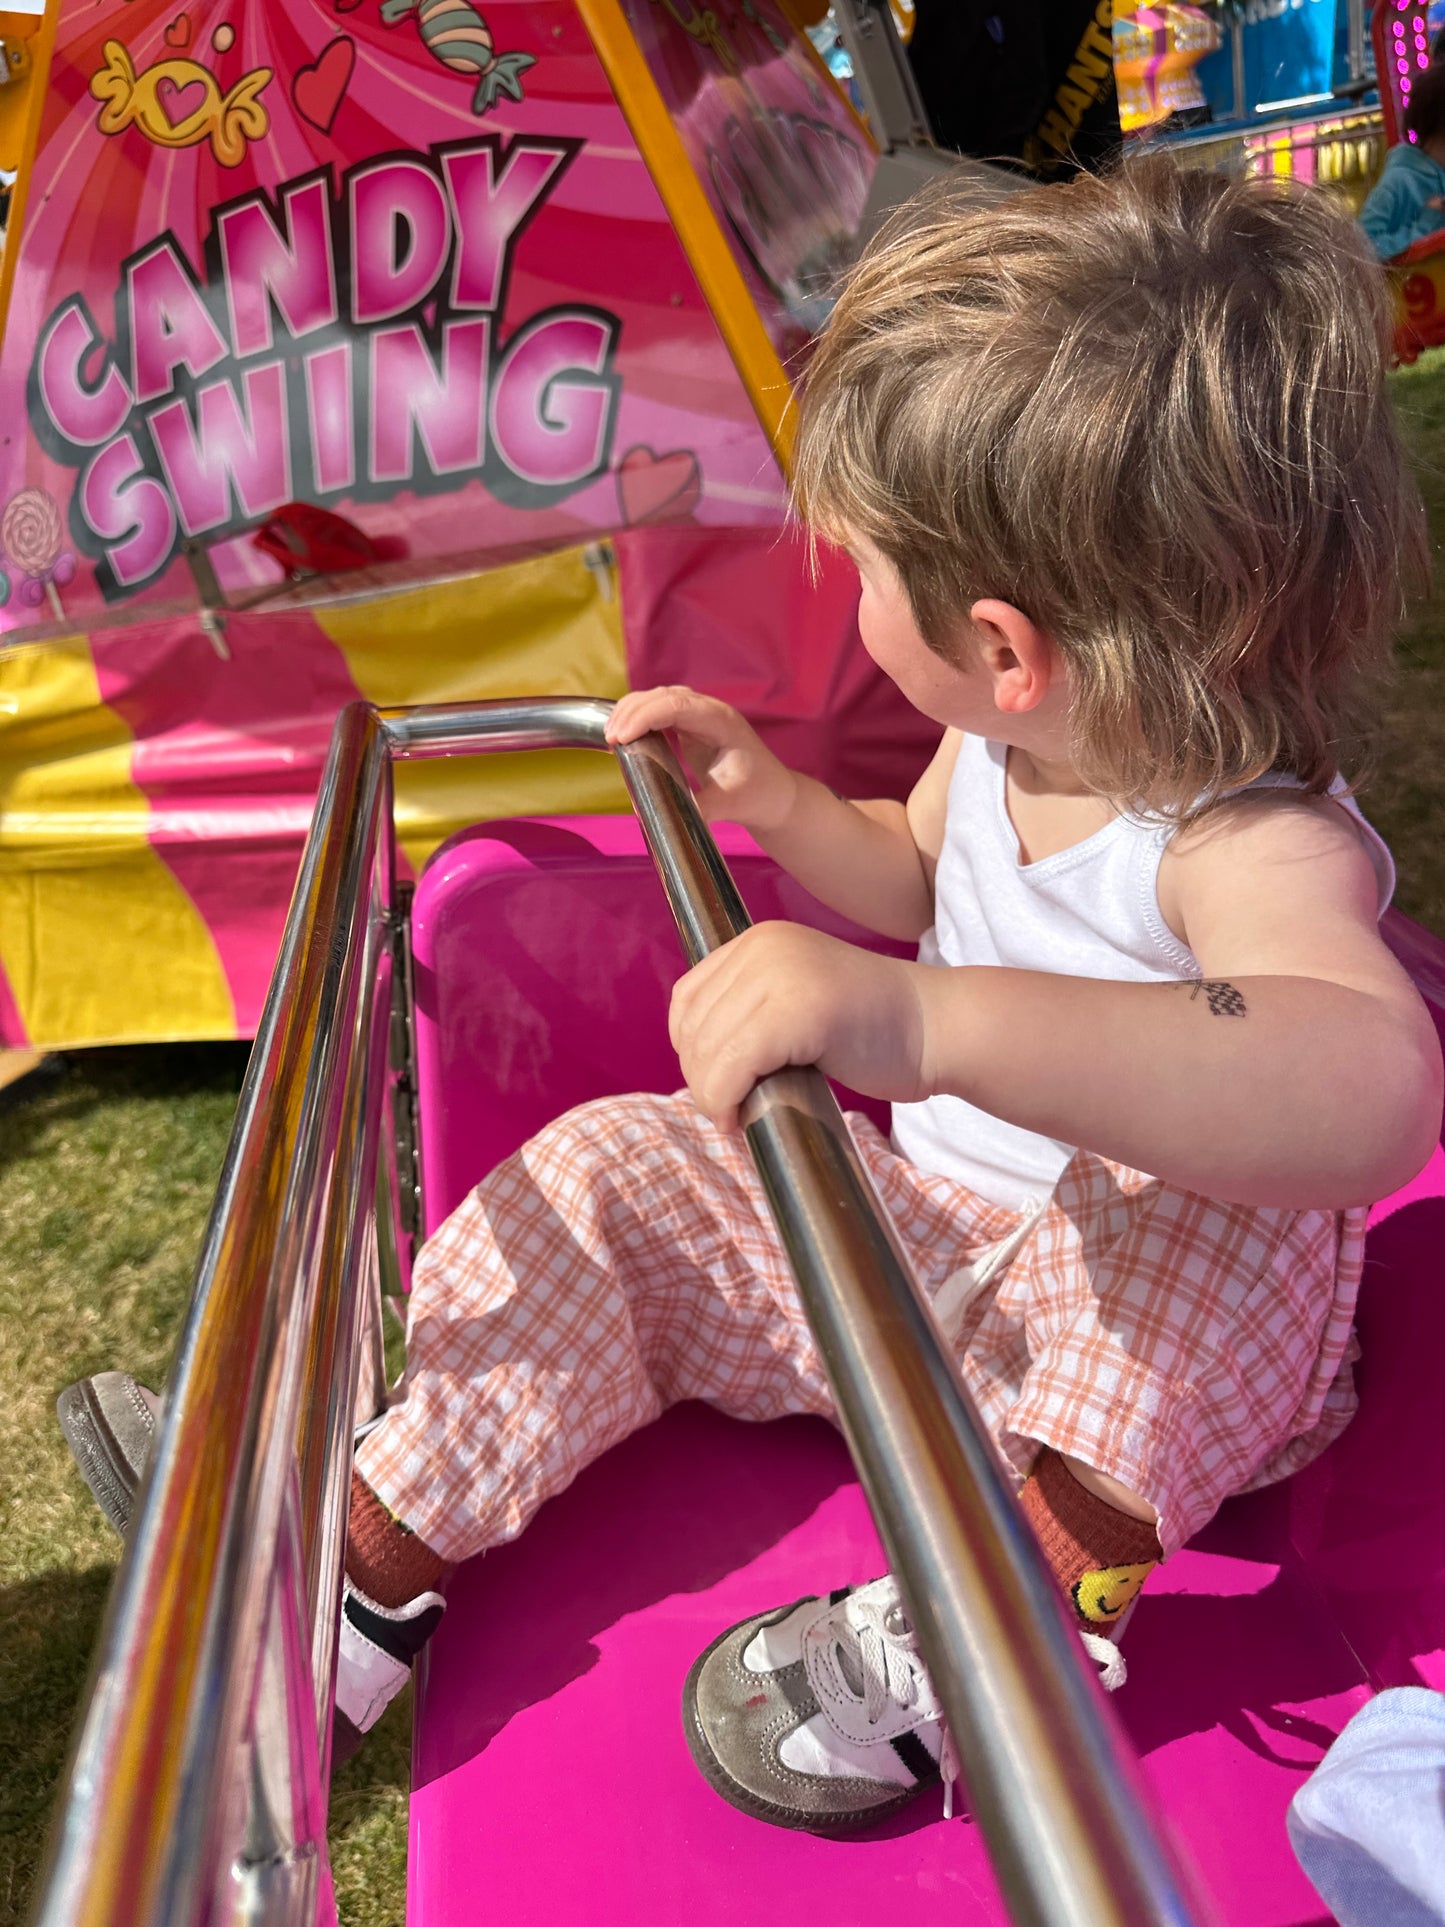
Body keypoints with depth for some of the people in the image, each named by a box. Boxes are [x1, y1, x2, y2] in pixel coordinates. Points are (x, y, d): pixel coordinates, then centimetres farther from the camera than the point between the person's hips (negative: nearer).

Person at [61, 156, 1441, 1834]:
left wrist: (925, 1019, -67)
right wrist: (776, 802, -5)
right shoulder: (1014, 743, -9)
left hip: (1160, 1358, -6)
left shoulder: (1256, 847, -33)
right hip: (928, 1225, 7)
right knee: (610, 1171, -5)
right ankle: (374, 1548, 2)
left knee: (1194, 1214, -40)